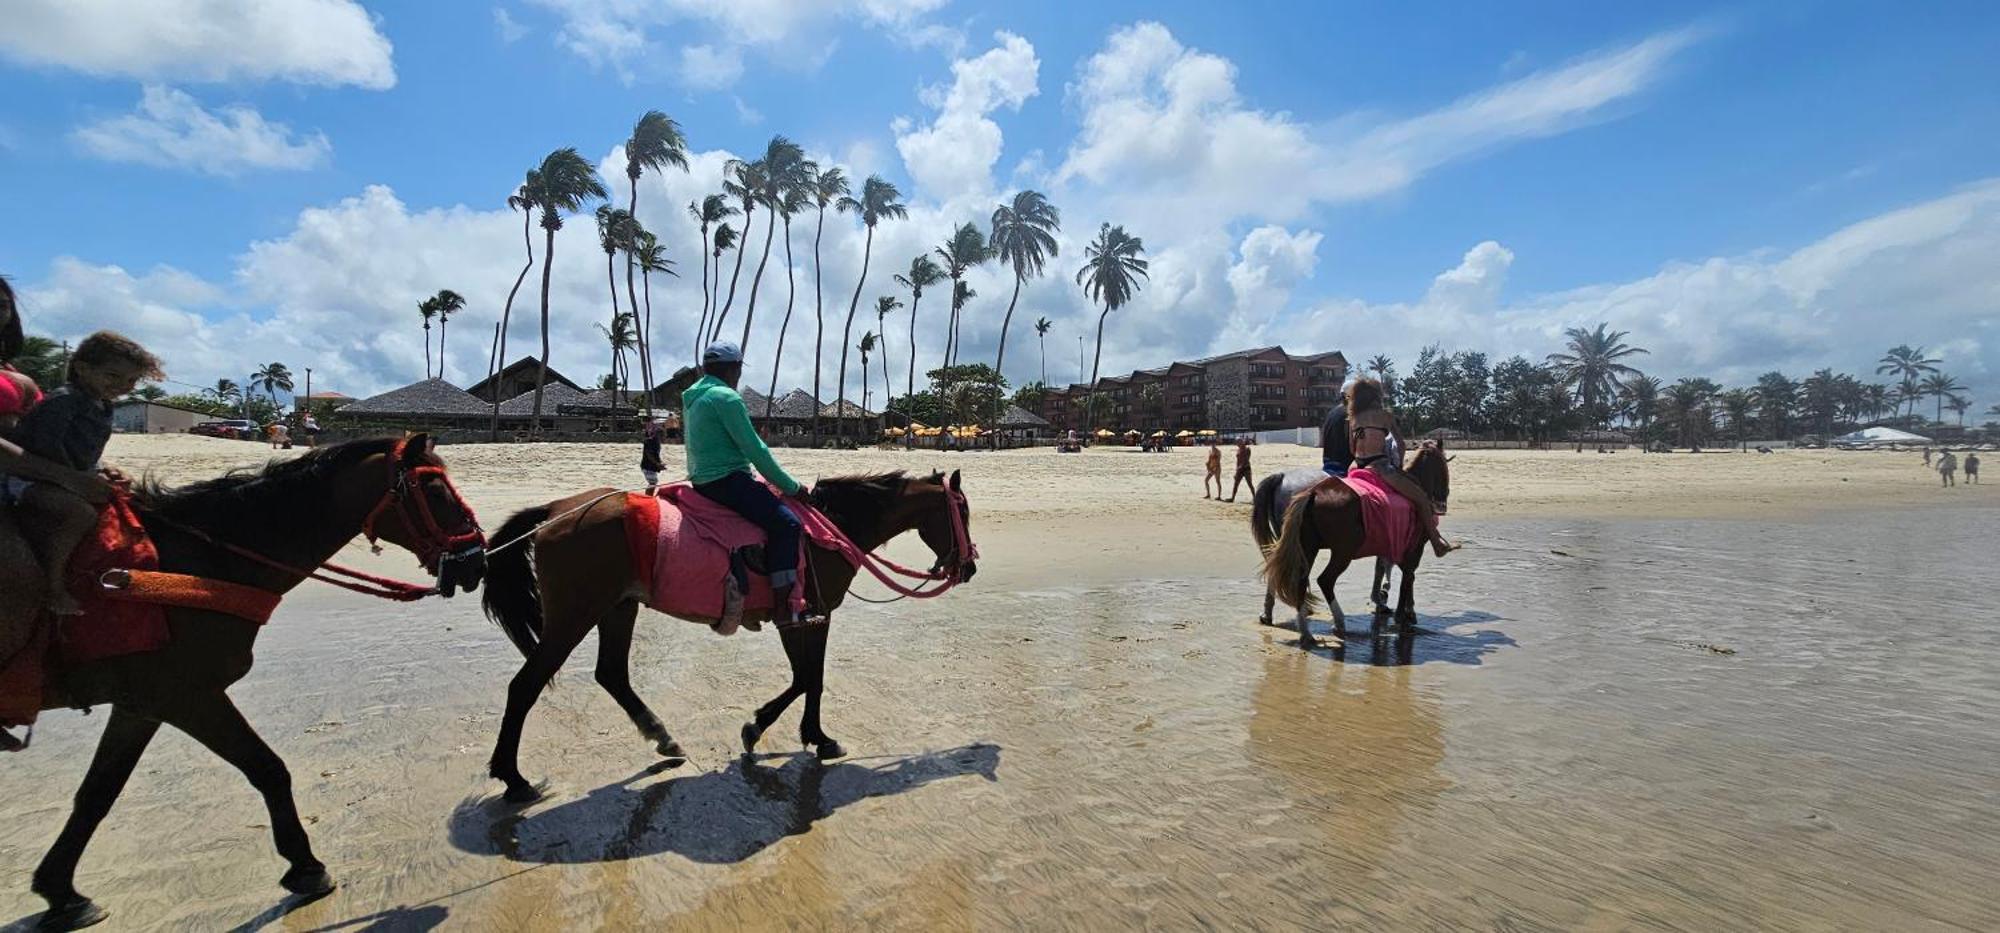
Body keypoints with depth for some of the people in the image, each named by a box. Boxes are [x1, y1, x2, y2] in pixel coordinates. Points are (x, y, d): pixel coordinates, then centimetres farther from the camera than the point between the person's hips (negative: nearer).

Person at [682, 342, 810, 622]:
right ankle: (784, 607, -25)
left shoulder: (692, 397, 19)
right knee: (785, 522, -18)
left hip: (702, 480, 11)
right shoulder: (726, 397, -12)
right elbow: (755, 449, -15)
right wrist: (792, 487, -7)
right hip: (727, 480, -11)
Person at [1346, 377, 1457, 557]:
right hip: (1380, 466, -7)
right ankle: (1437, 544, 0)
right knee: (1422, 498, 0)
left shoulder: (1352, 418, 12)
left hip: (1360, 466, 7)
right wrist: (1400, 465, 19)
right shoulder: (1384, 415, 1)